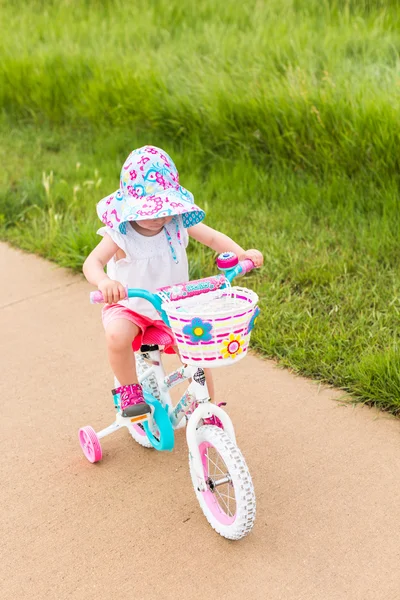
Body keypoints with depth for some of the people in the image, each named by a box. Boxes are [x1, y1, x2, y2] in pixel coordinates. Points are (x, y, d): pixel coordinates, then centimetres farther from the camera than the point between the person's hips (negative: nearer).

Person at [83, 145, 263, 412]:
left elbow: (212, 237, -3)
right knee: (117, 336, -33)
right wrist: (103, 282, -54)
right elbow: (92, 263, -31)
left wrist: (242, 253, -21)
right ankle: (129, 390, -6)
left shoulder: (178, 222, -10)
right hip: (129, 306, -3)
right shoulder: (121, 233, -20)